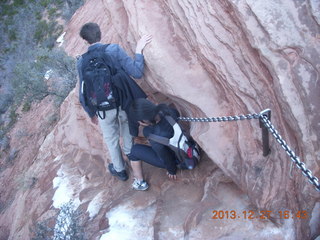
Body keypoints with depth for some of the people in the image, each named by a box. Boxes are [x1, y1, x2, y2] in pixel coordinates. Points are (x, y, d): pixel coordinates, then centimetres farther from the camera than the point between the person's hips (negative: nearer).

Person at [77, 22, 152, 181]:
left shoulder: (81, 62, -9)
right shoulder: (114, 49, -16)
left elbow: (84, 93, -4)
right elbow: (136, 73, -21)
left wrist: (91, 113, 12)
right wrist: (139, 50, -9)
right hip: (124, 102, 0)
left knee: (111, 139, 23)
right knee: (126, 121, 34)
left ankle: (119, 170, 42)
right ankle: (129, 151, 53)